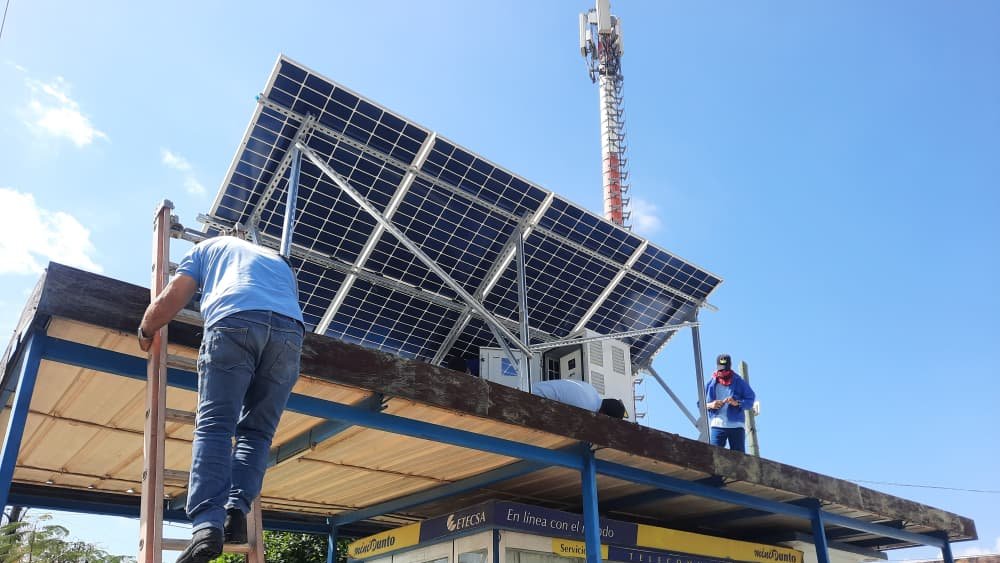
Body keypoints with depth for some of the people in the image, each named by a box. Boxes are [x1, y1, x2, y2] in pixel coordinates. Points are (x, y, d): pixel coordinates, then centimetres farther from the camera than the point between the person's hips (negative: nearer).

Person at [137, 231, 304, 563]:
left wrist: (146, 330, 42)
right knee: (256, 432, 8)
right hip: (289, 330, 3)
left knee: (214, 426, -6)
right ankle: (236, 512, -10)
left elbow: (170, 299, 25)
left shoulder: (209, 247, 33)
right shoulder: (279, 261, 42)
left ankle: (207, 524, -22)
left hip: (234, 322, -3)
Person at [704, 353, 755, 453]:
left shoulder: (739, 382, 8)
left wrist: (737, 403, -16)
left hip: (736, 426, 0)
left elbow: (750, 400, 1)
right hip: (716, 426, 0)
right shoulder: (711, 384, 11)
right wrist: (710, 405, -10)